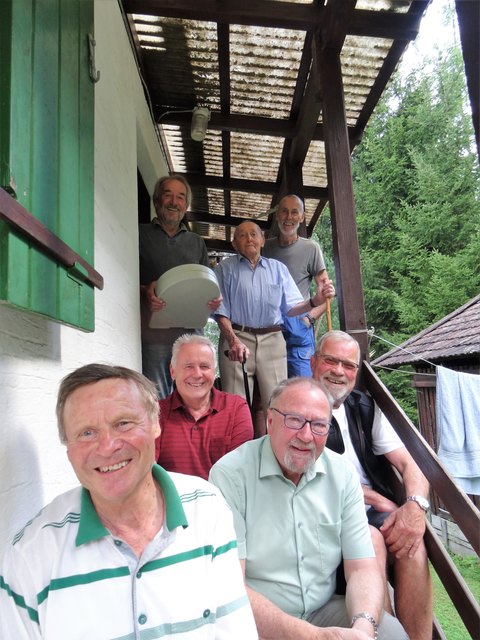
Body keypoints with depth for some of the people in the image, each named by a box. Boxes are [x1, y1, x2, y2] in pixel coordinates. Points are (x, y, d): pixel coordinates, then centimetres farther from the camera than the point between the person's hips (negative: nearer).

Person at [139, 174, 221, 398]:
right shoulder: (140, 235, 11)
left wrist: (213, 300, -1)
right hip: (153, 333, -3)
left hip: (190, 333, 3)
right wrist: (144, 291, -16)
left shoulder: (196, 242, 22)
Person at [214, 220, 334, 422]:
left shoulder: (278, 268, 15)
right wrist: (233, 341, -16)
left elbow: (290, 308, 7)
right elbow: (221, 310, 0)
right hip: (237, 338, -1)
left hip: (272, 340, 2)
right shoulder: (226, 268, 9)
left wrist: (314, 301, -13)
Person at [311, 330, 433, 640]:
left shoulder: (366, 408, 14)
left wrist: (416, 505, -15)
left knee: (412, 544, -25)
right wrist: (374, 497, -7)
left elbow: (408, 463, 7)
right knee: (371, 540, -30)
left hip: (378, 512, 4)